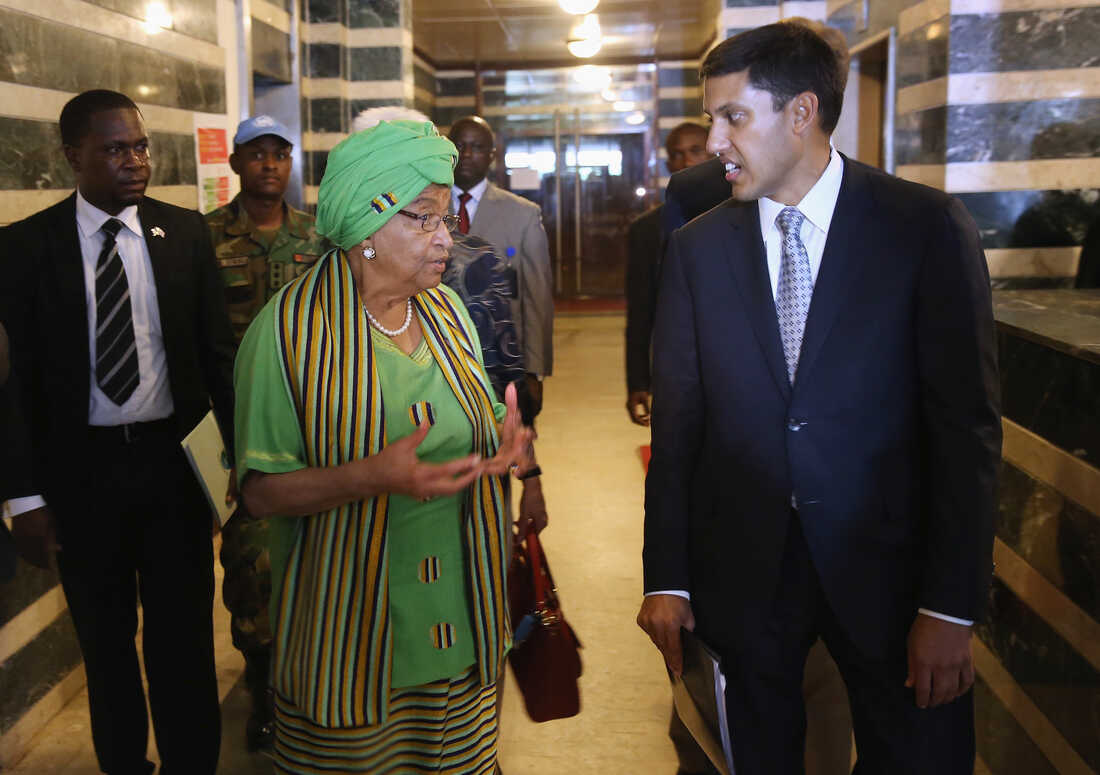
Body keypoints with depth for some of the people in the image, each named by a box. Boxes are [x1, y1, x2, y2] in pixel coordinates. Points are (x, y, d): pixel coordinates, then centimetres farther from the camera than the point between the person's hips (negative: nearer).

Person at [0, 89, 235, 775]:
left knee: (185, 635, 10)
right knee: (105, 639, 16)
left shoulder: (186, 231, 0)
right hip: (83, 467, 0)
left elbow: (218, 350, 3)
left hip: (174, 458, 1)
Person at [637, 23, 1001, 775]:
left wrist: (952, 603, -11)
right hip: (745, 566, 2)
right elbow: (677, 418, 1)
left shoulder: (928, 227, -7)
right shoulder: (699, 246, 1)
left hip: (887, 564, -2)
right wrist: (666, 576, -1)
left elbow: (967, 421, -9)